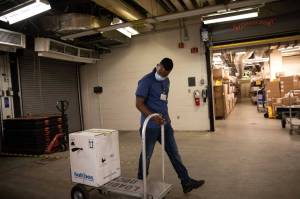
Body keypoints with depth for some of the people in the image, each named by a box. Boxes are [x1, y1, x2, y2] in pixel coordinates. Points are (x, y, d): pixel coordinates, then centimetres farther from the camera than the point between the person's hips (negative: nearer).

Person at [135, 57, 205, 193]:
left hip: (165, 124, 7)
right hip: (150, 126, -7)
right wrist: (153, 116, -28)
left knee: (174, 153, 8)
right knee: (147, 155, 8)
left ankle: (186, 182, 16)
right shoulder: (146, 81, -13)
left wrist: (166, 116, 16)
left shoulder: (166, 81, 10)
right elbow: (139, 104, -17)